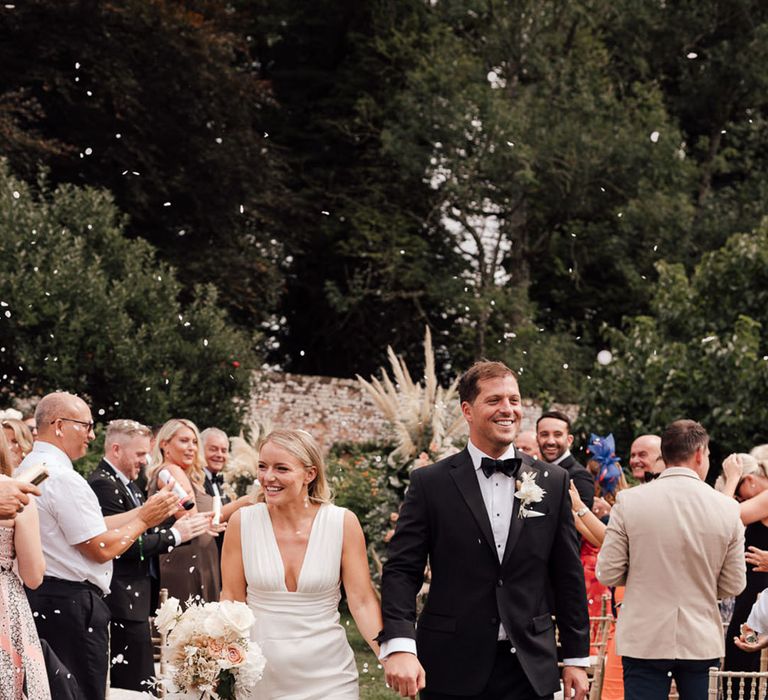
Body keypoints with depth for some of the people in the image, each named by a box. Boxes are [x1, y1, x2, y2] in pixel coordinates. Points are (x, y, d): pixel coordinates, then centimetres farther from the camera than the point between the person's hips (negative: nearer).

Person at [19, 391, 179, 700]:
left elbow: (93, 526, 13)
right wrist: (144, 519, -3)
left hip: (39, 596, 10)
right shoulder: (63, 478, -19)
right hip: (71, 604, -10)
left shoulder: (29, 468, 13)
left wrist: (144, 510, 12)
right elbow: (101, 548, -17)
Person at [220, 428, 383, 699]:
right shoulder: (242, 522, -5)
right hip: (259, 677, 1)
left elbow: (362, 601, -6)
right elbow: (232, 601, 2)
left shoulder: (342, 523, -8)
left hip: (329, 678, -1)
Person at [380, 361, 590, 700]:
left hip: (530, 669, 2)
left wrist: (576, 658, 8)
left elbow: (568, 575, 9)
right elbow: (401, 569, -5)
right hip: (452, 671, -2)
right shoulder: (430, 483, 0)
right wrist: (399, 645, -20)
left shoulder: (553, 482, 7)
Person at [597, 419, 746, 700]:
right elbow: (733, 585, 1)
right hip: (702, 642, 1)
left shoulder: (628, 501, -8)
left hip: (644, 641, -1)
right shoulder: (727, 508, -4)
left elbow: (608, 574, -5)